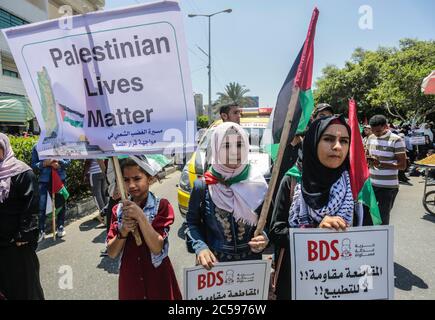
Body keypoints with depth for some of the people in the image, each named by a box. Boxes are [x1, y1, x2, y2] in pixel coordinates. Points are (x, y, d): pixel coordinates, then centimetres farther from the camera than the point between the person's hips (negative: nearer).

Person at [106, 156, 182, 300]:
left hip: (158, 278, -3)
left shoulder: (161, 206, -12)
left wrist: (140, 216, -28)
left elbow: (157, 248, -20)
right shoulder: (119, 210, -1)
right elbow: (111, 253, -3)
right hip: (129, 278, 3)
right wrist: (123, 231, -20)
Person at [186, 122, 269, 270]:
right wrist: (200, 247, -18)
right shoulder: (202, 186, -13)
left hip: (251, 260, 1)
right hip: (213, 261, -1)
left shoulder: (258, 185, -10)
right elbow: (192, 222, -3)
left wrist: (264, 237, -18)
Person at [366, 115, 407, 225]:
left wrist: (380, 164, -25)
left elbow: (402, 165, -12)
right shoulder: (371, 138, 8)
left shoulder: (396, 140, -10)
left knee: (383, 219, 2)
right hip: (371, 184, 5)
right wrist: (368, 160, -4)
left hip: (388, 187, -5)